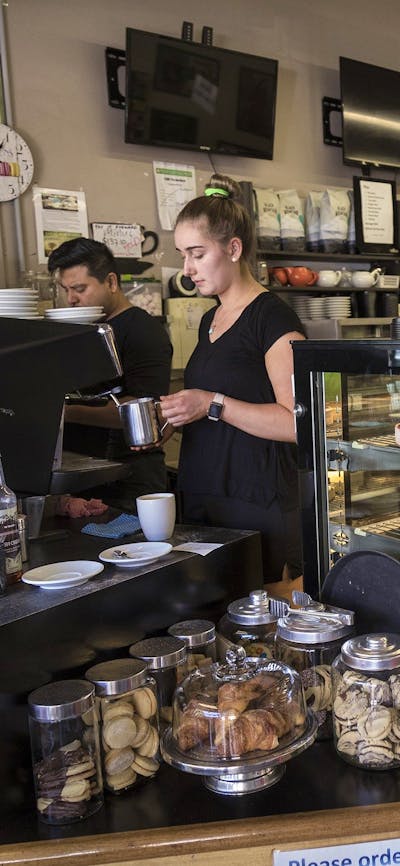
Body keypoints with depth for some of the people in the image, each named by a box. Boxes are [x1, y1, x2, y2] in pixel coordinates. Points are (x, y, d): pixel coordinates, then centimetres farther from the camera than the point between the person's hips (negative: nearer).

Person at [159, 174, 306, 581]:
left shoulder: (272, 318, -10)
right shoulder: (210, 321, 16)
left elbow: (297, 421, -18)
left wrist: (214, 404, -22)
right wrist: (174, 414, 6)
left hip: (257, 507, -8)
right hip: (201, 500, 8)